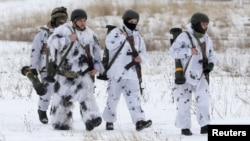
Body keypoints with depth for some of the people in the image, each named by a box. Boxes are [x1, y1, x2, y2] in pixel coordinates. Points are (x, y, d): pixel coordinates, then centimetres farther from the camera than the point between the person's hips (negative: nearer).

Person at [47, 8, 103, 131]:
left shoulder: (89, 34, 12)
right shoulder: (63, 30, -2)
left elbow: (96, 51, 17)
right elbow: (53, 42, -14)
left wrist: (96, 66, 6)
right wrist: (68, 40, -21)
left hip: (84, 70, 2)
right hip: (66, 70, -1)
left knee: (85, 93, -16)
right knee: (63, 95, 5)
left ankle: (91, 118, -27)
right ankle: (60, 121, 20)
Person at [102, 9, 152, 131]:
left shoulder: (137, 36, 15)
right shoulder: (116, 32, -3)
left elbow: (142, 52, 21)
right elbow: (110, 45, -20)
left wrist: (140, 58, -2)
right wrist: (123, 37, -13)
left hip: (131, 72, 4)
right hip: (116, 72, -4)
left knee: (134, 97, -8)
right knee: (113, 97, 4)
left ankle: (139, 121, -18)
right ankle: (109, 121, 20)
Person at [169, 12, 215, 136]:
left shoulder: (207, 39, 8)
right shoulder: (184, 37, -12)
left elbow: (211, 55, 19)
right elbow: (173, 51, -19)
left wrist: (210, 64, -2)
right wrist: (189, 51, -29)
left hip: (200, 75, 5)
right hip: (185, 74, -4)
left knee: (203, 100, -9)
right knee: (184, 102, 2)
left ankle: (204, 125, -3)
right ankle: (184, 127, 12)